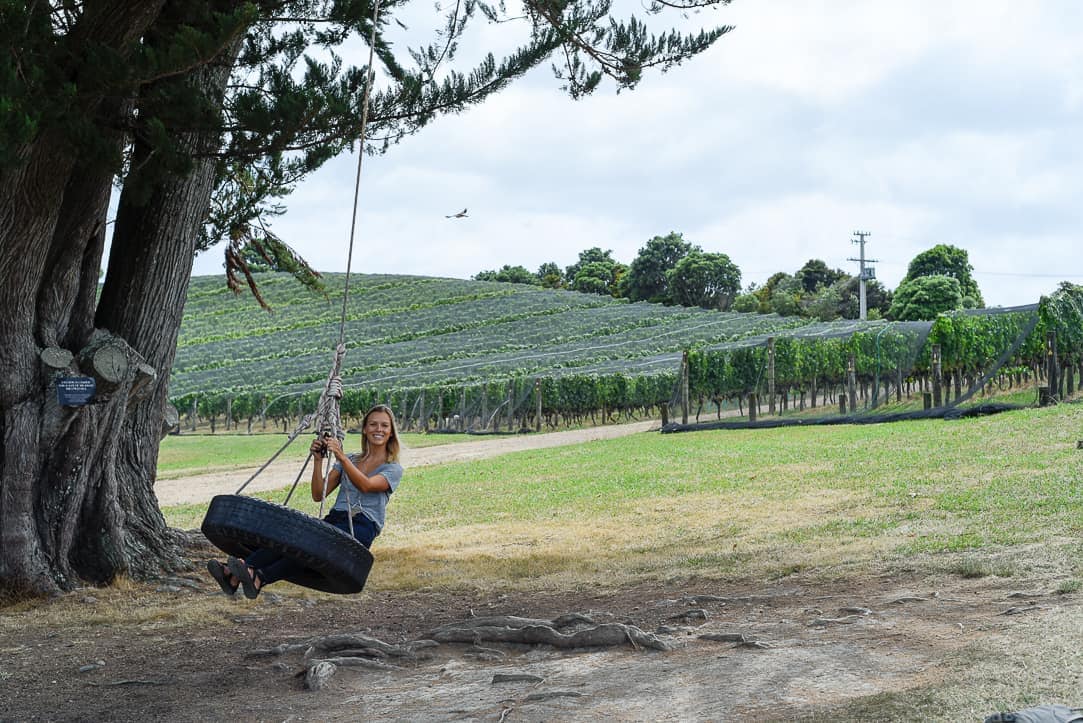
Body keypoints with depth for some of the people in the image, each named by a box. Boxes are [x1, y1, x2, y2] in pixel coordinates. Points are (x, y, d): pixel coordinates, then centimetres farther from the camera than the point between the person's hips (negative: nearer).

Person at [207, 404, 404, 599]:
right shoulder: (350, 461, 23)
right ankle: (234, 575, -45)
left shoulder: (393, 469, 7)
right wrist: (318, 460, -1)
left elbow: (365, 485, -15)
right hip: (334, 520, 5)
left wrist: (341, 456, -25)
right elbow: (319, 495, 12)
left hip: (361, 528, -4)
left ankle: (259, 578, -52)